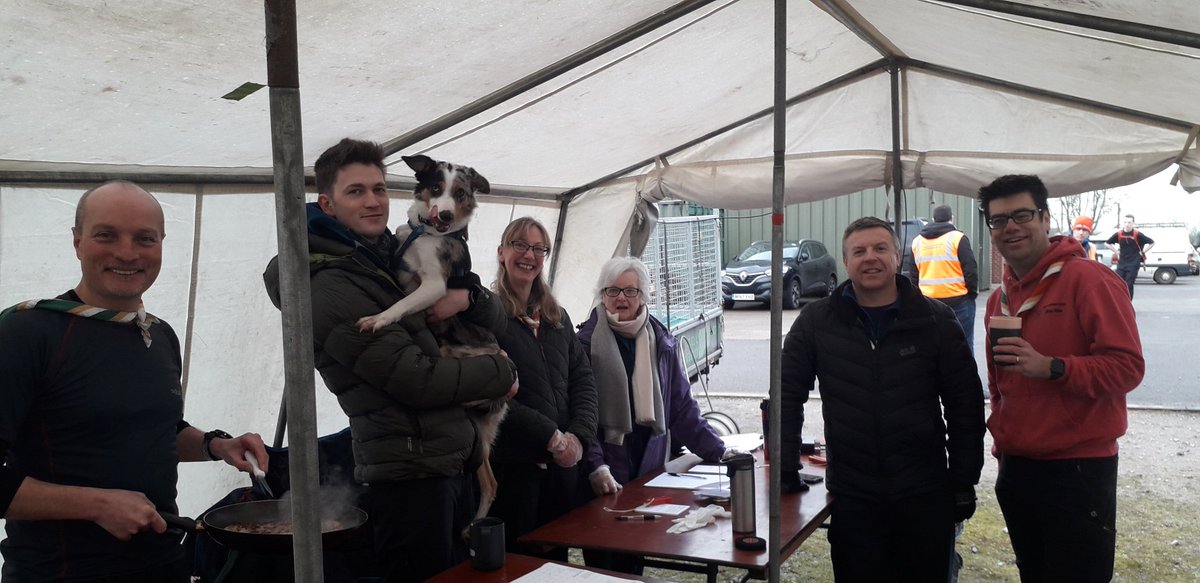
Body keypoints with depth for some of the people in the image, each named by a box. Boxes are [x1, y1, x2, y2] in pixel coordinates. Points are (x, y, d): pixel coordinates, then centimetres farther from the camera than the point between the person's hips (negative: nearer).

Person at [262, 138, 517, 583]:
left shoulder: (400, 257, 12)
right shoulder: (330, 288, -15)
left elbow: (496, 321, 13)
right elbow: (417, 380, -20)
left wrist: (467, 297, -10)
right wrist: (503, 374, -7)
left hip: (455, 461, 8)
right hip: (410, 474, -8)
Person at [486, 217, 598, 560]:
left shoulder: (557, 317, 14)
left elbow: (583, 380, 10)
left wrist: (578, 435, -7)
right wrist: (552, 438, -16)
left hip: (563, 463, 6)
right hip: (511, 465, -6)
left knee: (556, 557, 16)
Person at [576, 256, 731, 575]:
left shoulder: (660, 341, 7)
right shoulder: (587, 341, -6)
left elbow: (681, 405, 10)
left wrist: (718, 452, 4)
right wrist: (595, 467, -21)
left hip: (648, 471, 4)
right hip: (604, 477, -4)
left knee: (635, 561, 10)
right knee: (604, 562, 3)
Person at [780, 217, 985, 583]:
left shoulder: (935, 320, -2)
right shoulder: (816, 322, -1)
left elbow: (965, 404, 2)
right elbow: (788, 395, 3)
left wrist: (964, 482, 1)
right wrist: (786, 470, -2)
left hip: (925, 496, 0)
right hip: (852, 497, 0)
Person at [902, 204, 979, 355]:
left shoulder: (917, 241, 10)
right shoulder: (958, 238, -7)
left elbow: (912, 275, 14)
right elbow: (970, 270, -10)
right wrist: (973, 291, 3)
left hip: (928, 302, 5)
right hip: (958, 300, -4)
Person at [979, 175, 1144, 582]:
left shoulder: (1088, 280, -12)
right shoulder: (999, 299, 11)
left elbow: (1127, 366, -18)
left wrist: (1051, 367, -29)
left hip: (1078, 469, -7)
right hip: (1016, 467, 7)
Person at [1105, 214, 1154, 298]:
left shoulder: (1137, 234, -7)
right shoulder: (1118, 234, 1)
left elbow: (1151, 242, 1)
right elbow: (1108, 243, 17)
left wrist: (1142, 252, 2)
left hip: (1133, 264, -3)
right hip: (1121, 263, 3)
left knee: (1129, 285, -3)